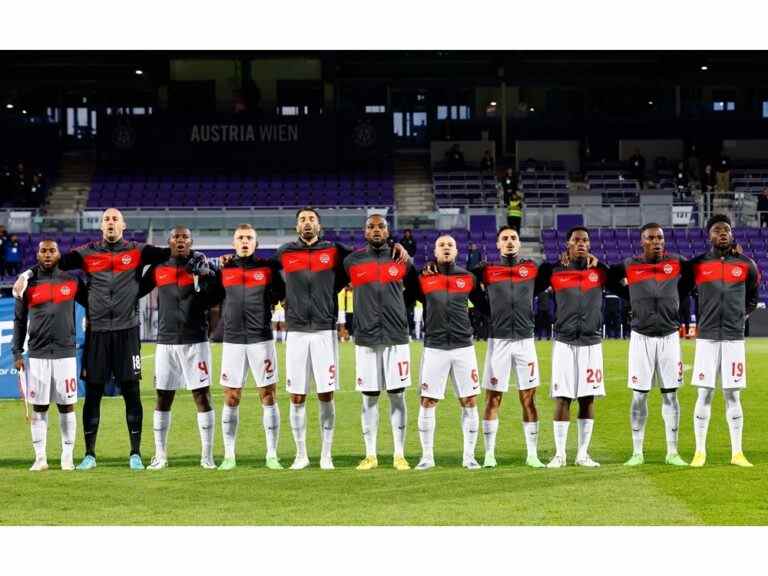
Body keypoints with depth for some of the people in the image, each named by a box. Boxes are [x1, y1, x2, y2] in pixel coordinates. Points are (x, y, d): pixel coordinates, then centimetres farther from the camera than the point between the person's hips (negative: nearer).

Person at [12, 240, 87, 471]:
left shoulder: (72, 282, 3)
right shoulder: (28, 284, 4)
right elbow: (19, 320, 8)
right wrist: (17, 353, 3)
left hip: (65, 353, 0)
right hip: (37, 354, 0)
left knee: (66, 405, 2)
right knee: (39, 407, 3)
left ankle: (68, 457, 9)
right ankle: (40, 458, 8)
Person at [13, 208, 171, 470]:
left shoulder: (137, 251, 4)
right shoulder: (87, 253, 7)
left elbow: (169, 254, -4)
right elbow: (56, 262, 2)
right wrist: (27, 274, -10)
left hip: (127, 330, -1)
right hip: (96, 331, 1)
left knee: (131, 392, 1)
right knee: (92, 393, 4)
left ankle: (135, 454, 9)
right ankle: (89, 454, 12)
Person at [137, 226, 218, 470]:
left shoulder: (201, 267, 1)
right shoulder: (158, 269, 8)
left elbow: (212, 300, -5)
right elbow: (136, 291, 17)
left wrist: (205, 276, -16)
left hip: (195, 340, -2)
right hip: (166, 342, 2)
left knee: (202, 396, -3)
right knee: (162, 399, 6)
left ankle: (207, 456, 3)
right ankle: (160, 456, 14)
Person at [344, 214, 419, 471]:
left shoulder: (401, 260, 5)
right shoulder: (352, 261, 4)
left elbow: (414, 289, 18)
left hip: (396, 338, 0)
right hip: (365, 339, 0)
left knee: (397, 396, 1)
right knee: (369, 397, 3)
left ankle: (400, 455, 6)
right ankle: (370, 455, 10)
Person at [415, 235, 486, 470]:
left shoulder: (468, 278, 6)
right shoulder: (423, 279, 3)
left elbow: (484, 305, 15)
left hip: (463, 347, 1)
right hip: (434, 347, -1)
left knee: (469, 402, 1)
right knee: (427, 402, -2)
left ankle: (469, 456, 10)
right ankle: (427, 456, 8)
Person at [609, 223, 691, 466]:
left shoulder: (677, 263, 0)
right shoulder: (629, 266, -3)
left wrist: (677, 298, 6)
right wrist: (634, 299, 4)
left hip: (669, 336, 1)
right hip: (641, 337, -1)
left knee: (670, 394, 4)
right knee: (639, 395, 1)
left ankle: (672, 452, 9)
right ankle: (637, 452, 8)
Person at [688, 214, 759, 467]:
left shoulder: (745, 265, 4)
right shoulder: (697, 265, 1)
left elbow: (753, 295, 22)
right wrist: (693, 323, 11)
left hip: (734, 338, 1)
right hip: (707, 338, -1)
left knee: (733, 395, 4)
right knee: (704, 395, 0)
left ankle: (737, 453, 9)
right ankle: (700, 452, 6)